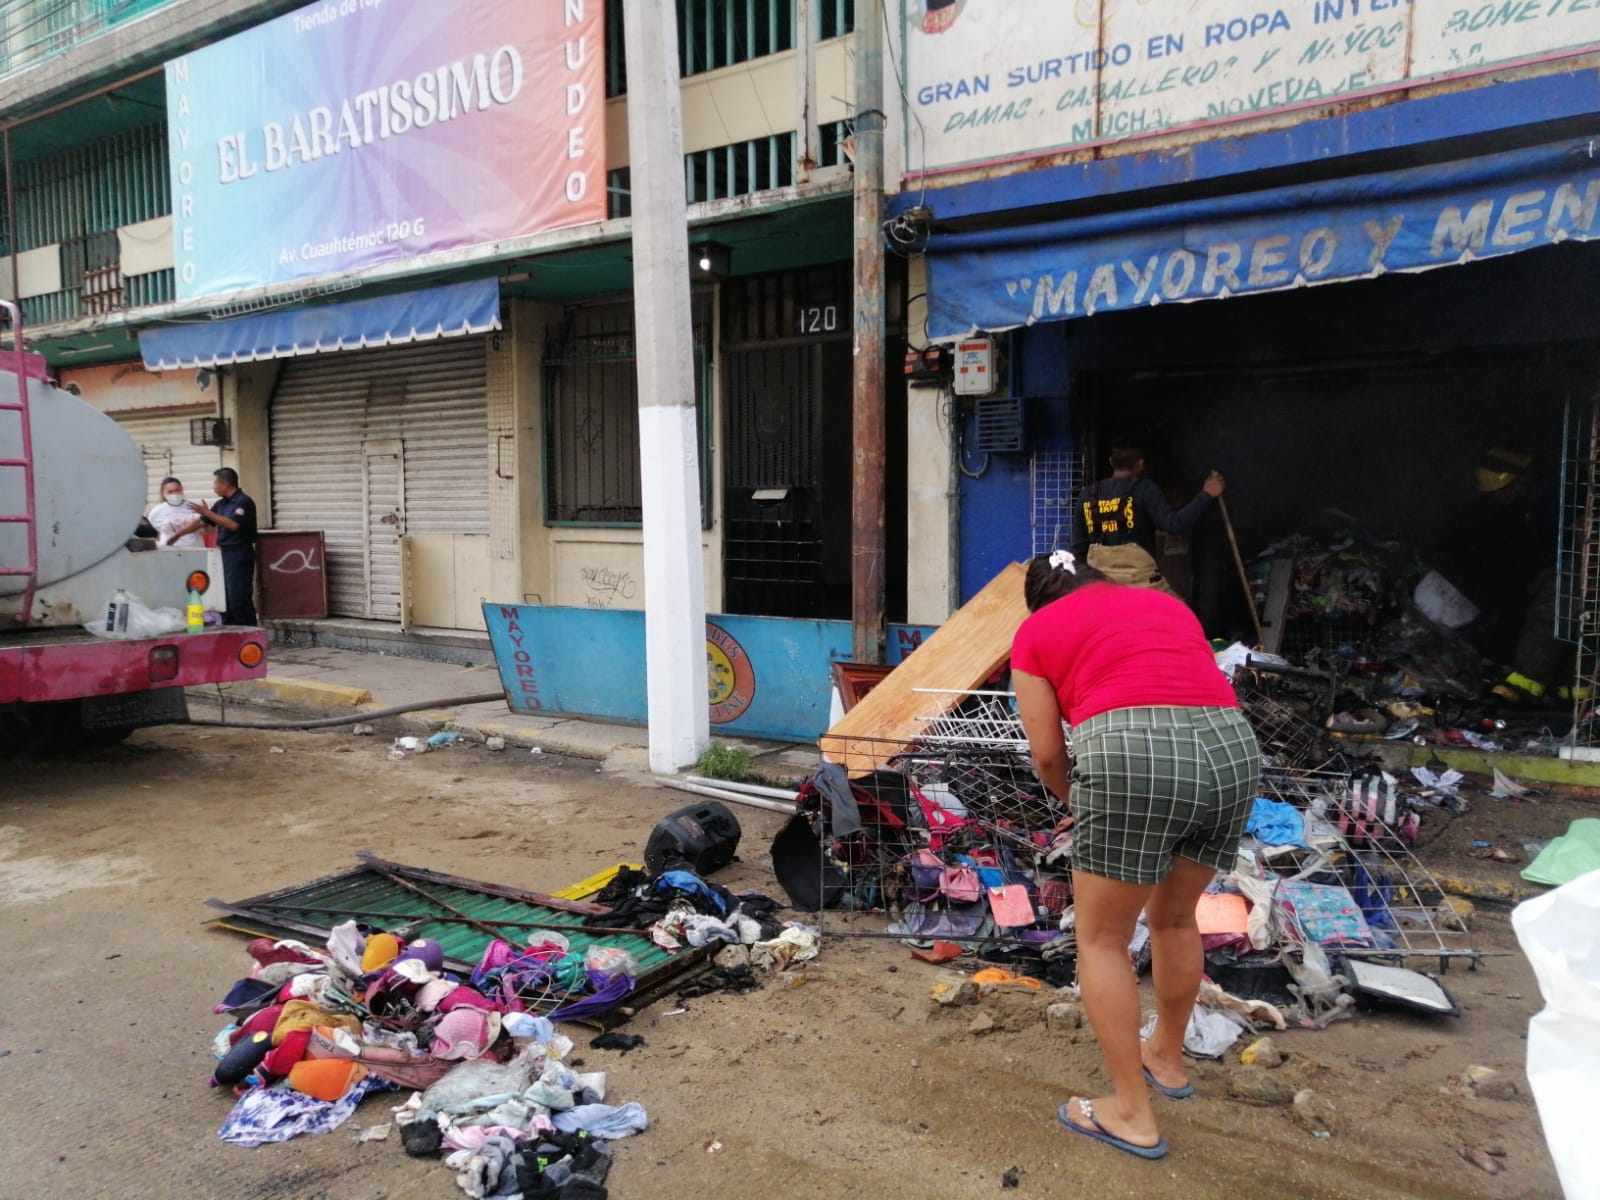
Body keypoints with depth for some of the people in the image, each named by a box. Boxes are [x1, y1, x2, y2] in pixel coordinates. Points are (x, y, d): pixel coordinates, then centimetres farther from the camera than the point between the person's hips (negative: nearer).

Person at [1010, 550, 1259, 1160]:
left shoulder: (1036, 631, 17)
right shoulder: (1166, 602, 30)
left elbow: (1047, 753, 12)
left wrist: (1078, 804, 32)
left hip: (1133, 754, -6)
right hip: (1232, 747, 6)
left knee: (1102, 940, 13)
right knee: (1175, 919, 27)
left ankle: (1132, 1113, 19)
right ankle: (1167, 1059, 45)